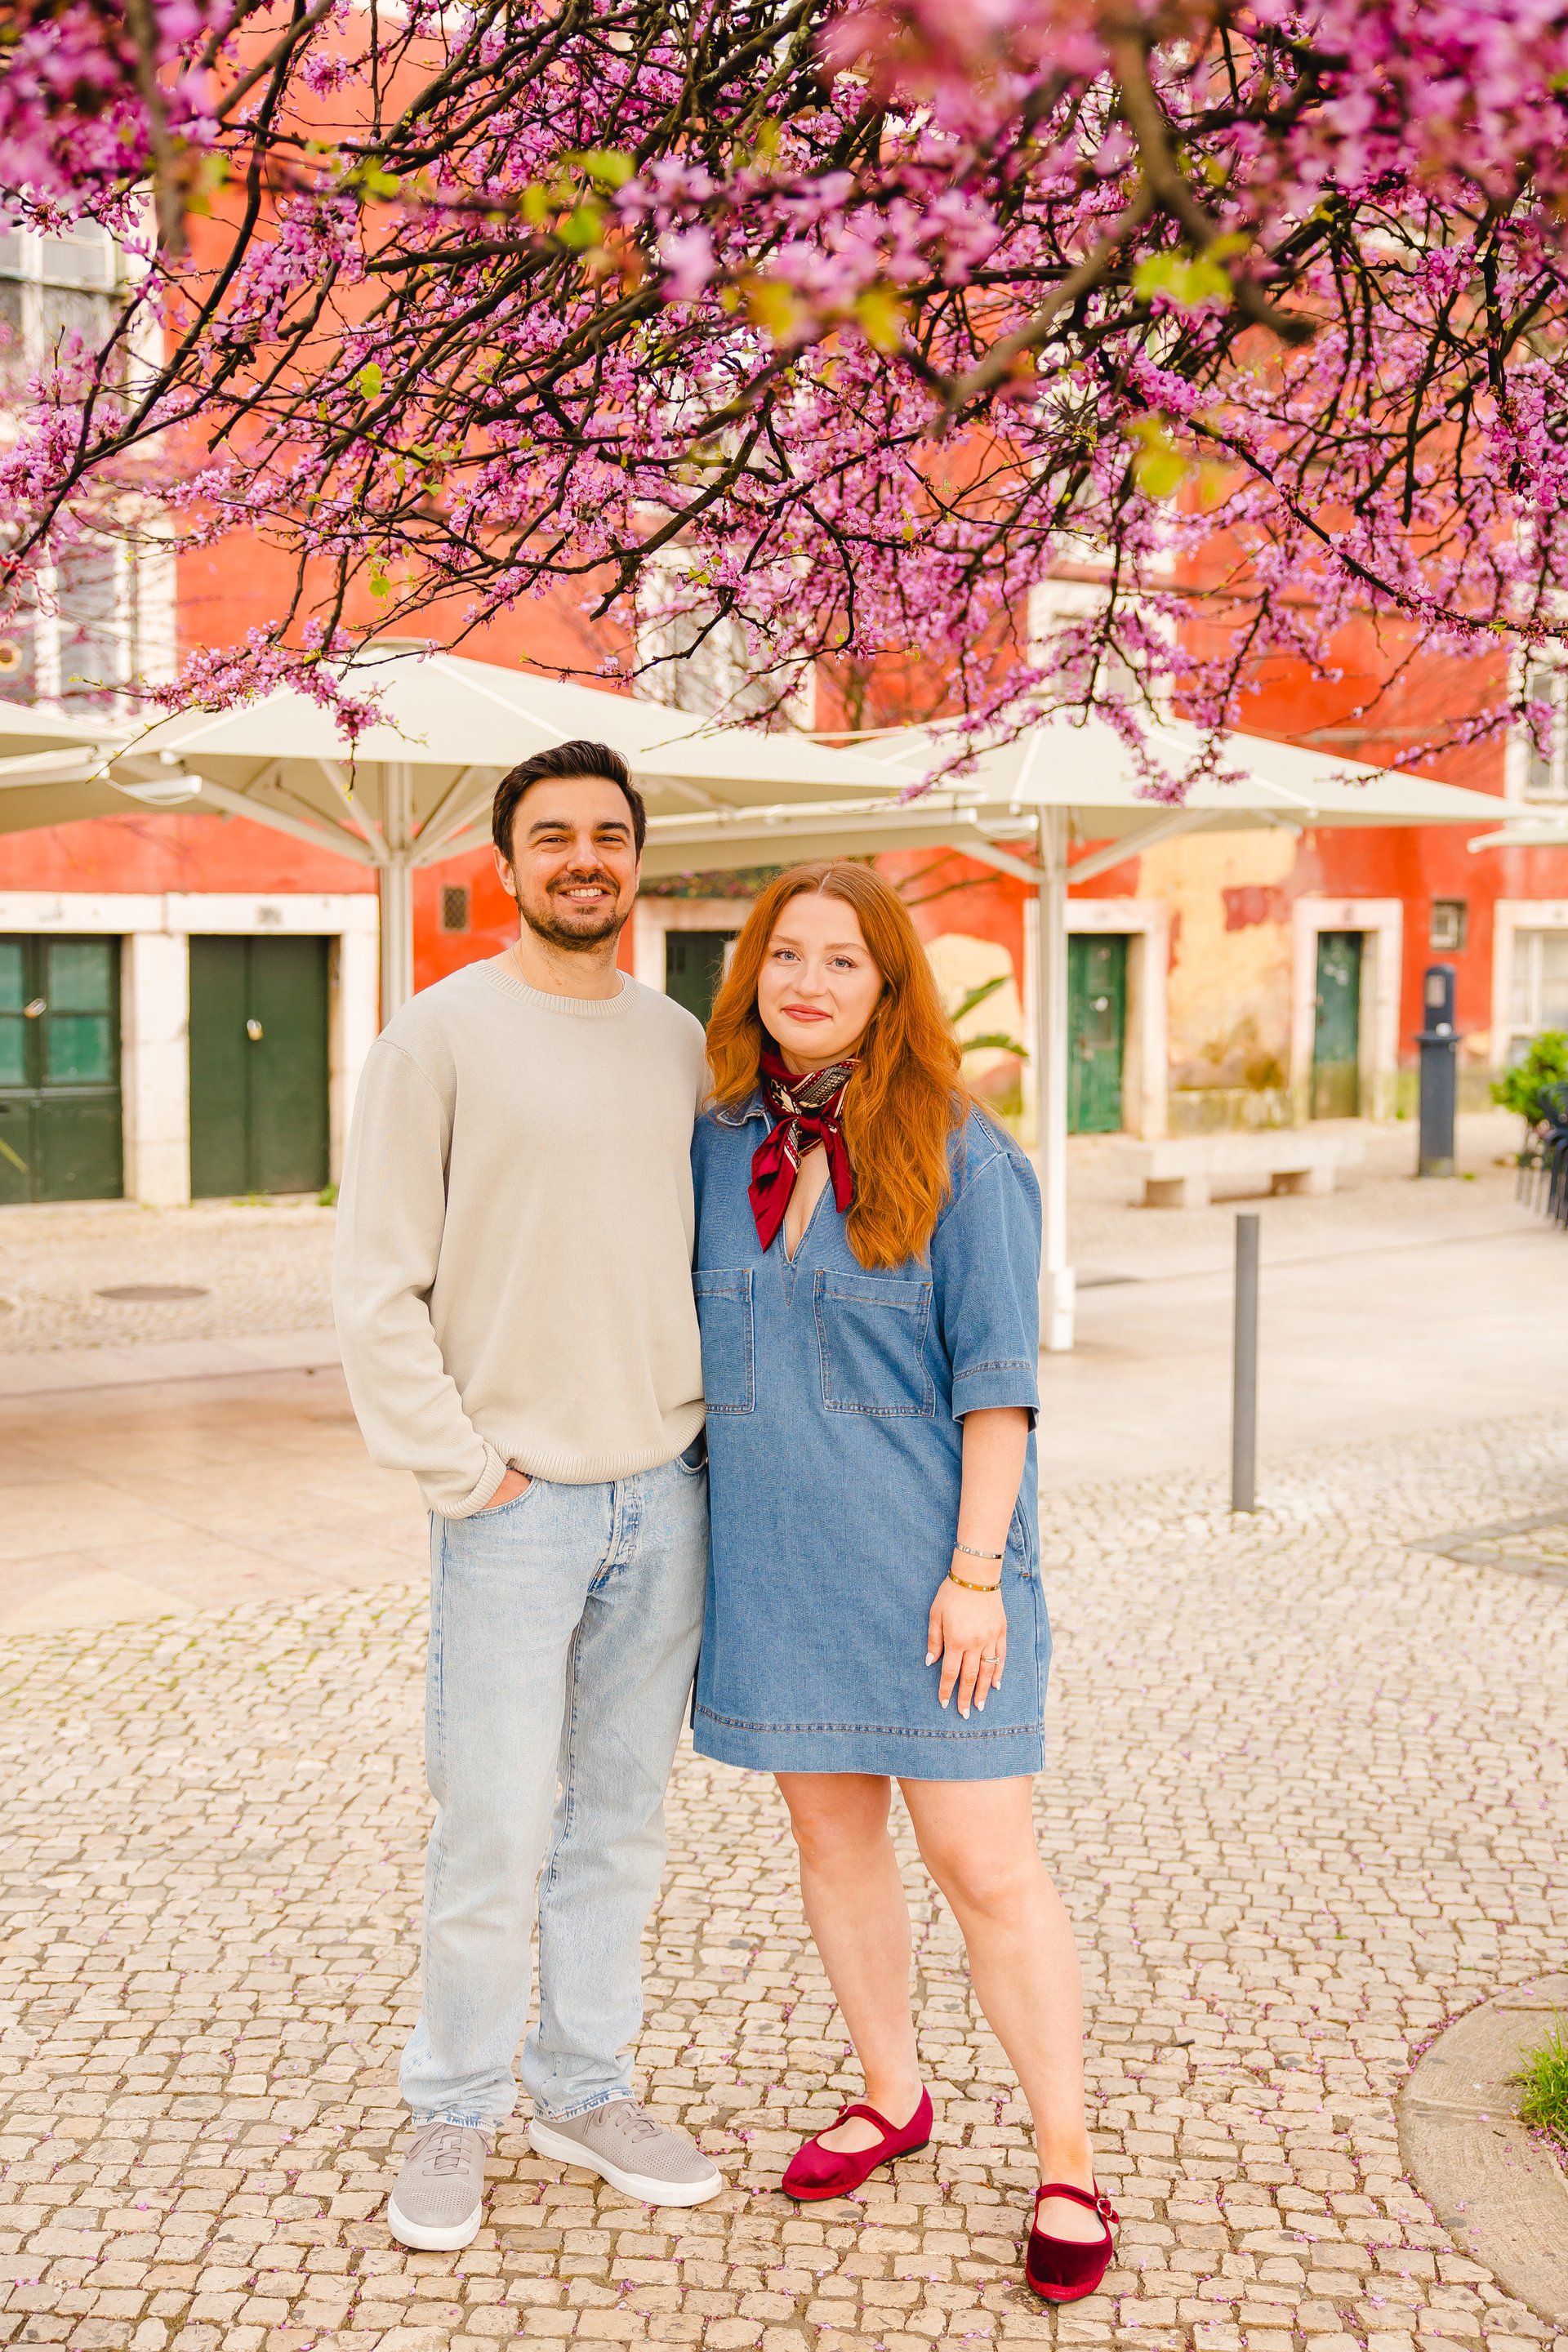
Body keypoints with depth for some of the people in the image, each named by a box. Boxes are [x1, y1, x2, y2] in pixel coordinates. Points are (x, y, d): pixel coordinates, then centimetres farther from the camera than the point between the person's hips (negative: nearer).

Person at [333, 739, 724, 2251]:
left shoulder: (680, 1045, 10)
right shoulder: (441, 1034, -5)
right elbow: (378, 1286, -7)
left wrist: (712, 1438, 6)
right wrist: (460, 1468, -10)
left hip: (663, 1499, 5)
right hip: (514, 1502, -4)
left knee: (620, 1822, 13)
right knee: (494, 1833, 0)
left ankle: (584, 2088, 29)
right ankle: (452, 2114, 20)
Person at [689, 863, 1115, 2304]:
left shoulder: (960, 1155, -8)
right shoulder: (718, 1146, 5)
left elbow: (996, 1378, -9)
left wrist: (976, 1570, -14)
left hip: (922, 1563, -5)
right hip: (774, 1558, 5)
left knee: (986, 1869, -1)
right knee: (832, 1832, 15)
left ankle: (1069, 2168, 15)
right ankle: (892, 2099, 35)